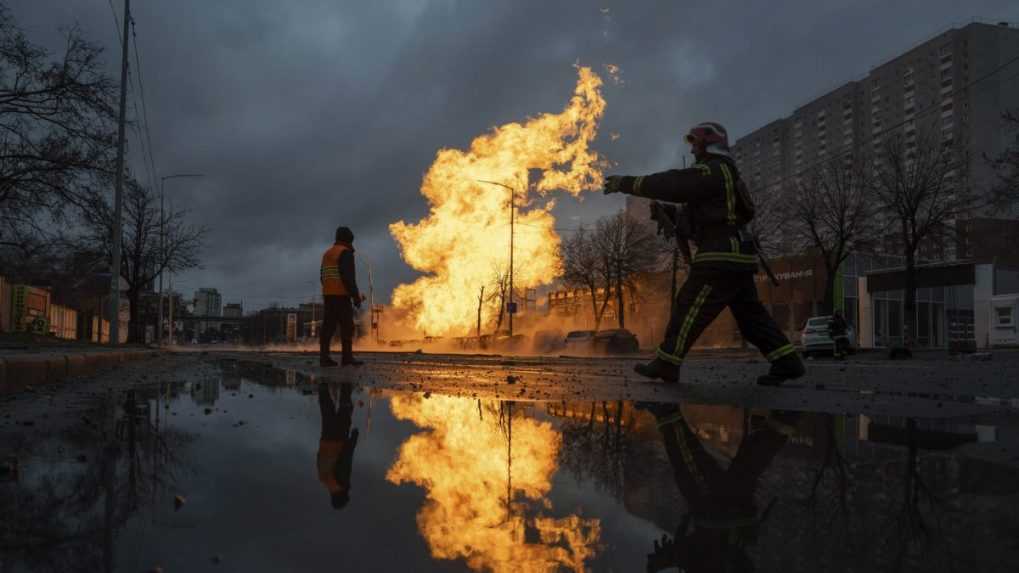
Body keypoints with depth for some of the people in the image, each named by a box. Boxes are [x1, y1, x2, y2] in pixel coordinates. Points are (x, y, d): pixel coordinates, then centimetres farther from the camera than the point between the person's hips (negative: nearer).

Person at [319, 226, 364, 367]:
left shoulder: (327, 253, 20)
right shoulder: (345, 252, -6)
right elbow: (348, 277, -16)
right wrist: (356, 296, -15)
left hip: (328, 294, 8)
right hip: (341, 295, -8)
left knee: (328, 325, 6)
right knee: (347, 326, -6)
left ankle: (324, 357, 4)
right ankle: (347, 357, -8)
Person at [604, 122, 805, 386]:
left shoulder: (714, 170, -9)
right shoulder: (722, 173, 25)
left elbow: (672, 184, -17)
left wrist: (627, 183, -15)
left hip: (722, 255, -10)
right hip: (736, 255, 10)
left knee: (689, 308, -7)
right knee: (750, 314, 10)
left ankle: (666, 364, -4)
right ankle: (787, 362, 9)